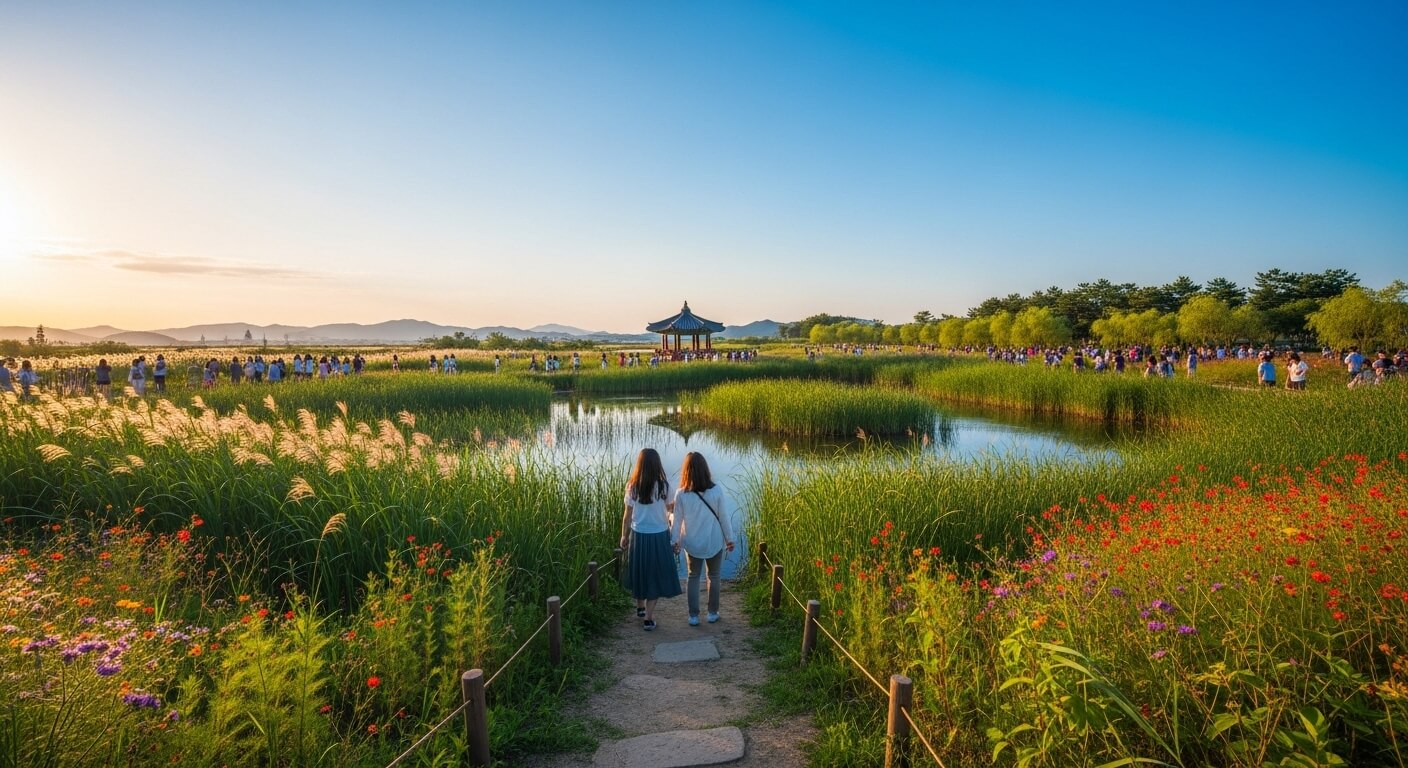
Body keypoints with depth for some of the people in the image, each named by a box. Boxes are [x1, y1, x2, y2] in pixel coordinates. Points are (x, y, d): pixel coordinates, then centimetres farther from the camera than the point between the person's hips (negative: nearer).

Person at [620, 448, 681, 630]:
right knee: (655, 575, 9)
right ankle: (648, 618, 10)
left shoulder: (632, 487, -8)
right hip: (658, 536, -2)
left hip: (638, 535, 3)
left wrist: (624, 536, 12)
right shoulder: (662, 486, -13)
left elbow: (627, 515, -2)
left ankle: (640, 607, 40)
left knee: (640, 572, 21)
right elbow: (666, 509, 1)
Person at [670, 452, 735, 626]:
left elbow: (677, 521, -7)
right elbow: (723, 517, -8)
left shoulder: (681, 494, -16)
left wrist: (675, 540, 9)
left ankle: (693, 616, 20)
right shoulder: (716, 491, -17)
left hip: (692, 543, 0)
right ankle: (713, 613, 28)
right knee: (714, 576, 18)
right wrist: (729, 538, 6)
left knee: (693, 577, 17)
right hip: (714, 542, 0)